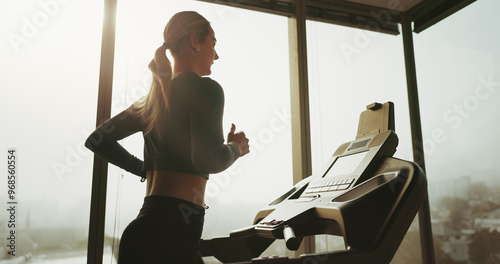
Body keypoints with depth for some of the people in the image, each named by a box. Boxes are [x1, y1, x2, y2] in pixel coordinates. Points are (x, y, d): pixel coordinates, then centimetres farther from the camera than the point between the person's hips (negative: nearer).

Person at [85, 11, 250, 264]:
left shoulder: (154, 96, 14)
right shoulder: (205, 88, -10)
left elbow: (97, 140, 18)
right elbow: (209, 160, -23)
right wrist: (236, 147, -1)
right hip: (172, 232, -8)